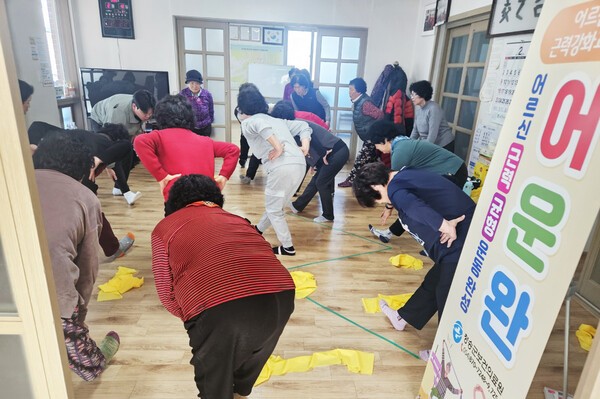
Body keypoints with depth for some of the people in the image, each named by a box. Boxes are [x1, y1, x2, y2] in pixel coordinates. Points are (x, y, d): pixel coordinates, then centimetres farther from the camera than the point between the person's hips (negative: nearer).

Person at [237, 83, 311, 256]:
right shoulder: (277, 120, 29)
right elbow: (303, 126, 23)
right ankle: (257, 230, 42)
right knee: (275, 204, 24)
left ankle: (287, 247, 18)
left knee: (273, 209, 12)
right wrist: (305, 146, 10)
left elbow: (259, 124, -16)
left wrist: (278, 147, -17)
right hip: (300, 164, 8)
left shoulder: (247, 123, 8)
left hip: (282, 167, -7)